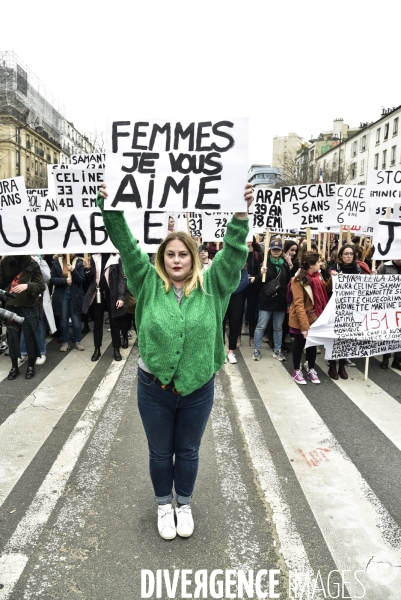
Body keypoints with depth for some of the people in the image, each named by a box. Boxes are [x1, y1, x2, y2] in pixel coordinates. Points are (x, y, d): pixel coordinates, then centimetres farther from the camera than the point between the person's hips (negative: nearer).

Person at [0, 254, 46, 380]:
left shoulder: (32, 264, -10)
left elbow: (41, 286, -12)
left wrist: (28, 286, -28)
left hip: (28, 306, -4)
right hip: (10, 305, 4)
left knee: (30, 335, 5)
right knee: (12, 335, 11)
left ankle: (31, 366, 22)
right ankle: (14, 367, 25)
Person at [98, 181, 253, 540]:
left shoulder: (211, 285, -4)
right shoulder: (148, 283, -4)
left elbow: (233, 251, -12)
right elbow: (126, 245, -10)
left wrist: (241, 215, -24)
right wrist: (111, 208, -20)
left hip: (198, 389, 0)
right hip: (154, 388, 0)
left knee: (188, 452, 20)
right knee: (160, 452, 19)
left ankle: (184, 503, 45)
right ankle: (163, 504, 44)